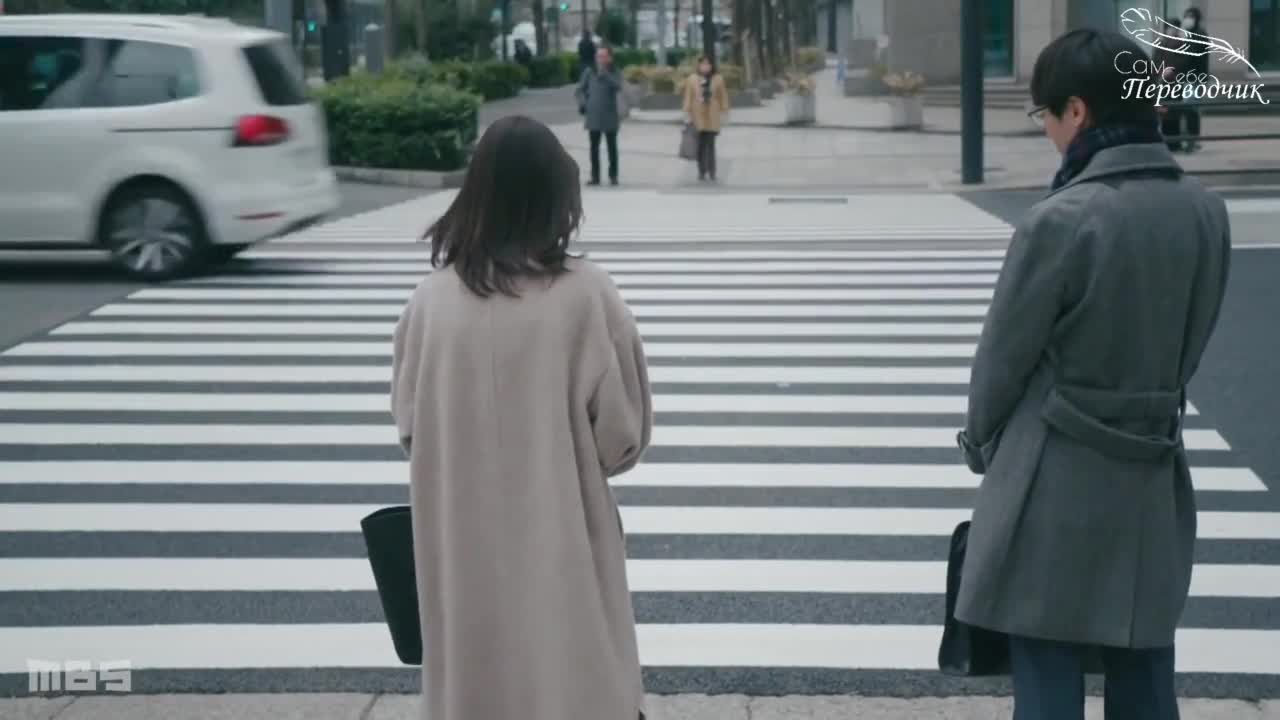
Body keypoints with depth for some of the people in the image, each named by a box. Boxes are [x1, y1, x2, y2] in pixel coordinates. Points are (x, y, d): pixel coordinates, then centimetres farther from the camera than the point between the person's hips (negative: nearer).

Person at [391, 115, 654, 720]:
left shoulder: (432, 300, -5)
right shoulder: (585, 295, -13)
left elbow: (408, 426, 5)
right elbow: (624, 435, -7)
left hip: (463, 556, 3)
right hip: (559, 547, -3)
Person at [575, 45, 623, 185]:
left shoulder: (615, 73, 2)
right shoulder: (589, 72, 4)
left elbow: (617, 87, -16)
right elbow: (579, 90, 8)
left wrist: (604, 74, -23)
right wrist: (583, 103, -9)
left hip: (610, 117, -1)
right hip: (593, 116, 1)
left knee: (612, 147, 5)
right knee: (594, 147, 3)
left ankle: (613, 176, 12)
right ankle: (595, 176, 9)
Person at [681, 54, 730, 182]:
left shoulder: (718, 79, 2)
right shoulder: (692, 79, 1)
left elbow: (723, 96, 5)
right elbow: (688, 98, 1)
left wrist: (724, 111, 1)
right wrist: (688, 115, -3)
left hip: (712, 117, 0)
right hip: (698, 116, 0)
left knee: (710, 144, -4)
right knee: (700, 144, 3)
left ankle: (712, 172, 1)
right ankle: (701, 172, 11)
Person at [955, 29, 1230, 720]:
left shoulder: (1062, 219, -19)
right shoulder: (1206, 211, -1)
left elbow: (1004, 354, -9)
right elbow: (1189, 340, 9)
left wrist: (981, 441, 8)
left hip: (1057, 484, -6)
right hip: (1153, 478, 6)